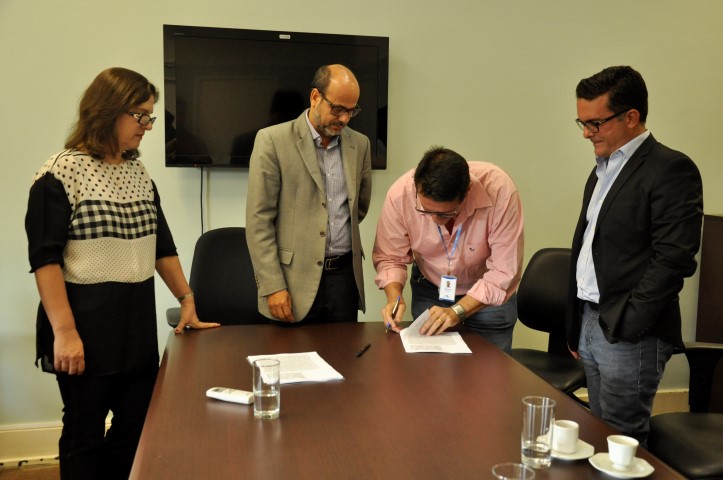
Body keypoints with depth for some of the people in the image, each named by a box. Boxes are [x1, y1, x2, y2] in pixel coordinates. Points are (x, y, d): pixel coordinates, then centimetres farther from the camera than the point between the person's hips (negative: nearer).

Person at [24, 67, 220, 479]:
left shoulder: (139, 173, 10)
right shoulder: (61, 173, -10)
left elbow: (162, 244, 16)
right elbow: (45, 259, -13)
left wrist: (187, 299, 14)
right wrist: (64, 331, -18)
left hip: (138, 322, 6)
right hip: (87, 324, -6)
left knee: (137, 426, 9)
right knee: (85, 434, 7)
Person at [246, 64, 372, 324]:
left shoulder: (359, 144, 7)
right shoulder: (273, 140, -6)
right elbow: (259, 220, -9)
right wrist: (272, 286, -13)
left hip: (344, 276, 4)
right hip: (294, 278, -4)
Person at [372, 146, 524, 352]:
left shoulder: (499, 191, -34)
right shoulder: (400, 194, -28)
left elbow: (504, 272, -28)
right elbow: (390, 257, -13)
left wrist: (457, 311, -34)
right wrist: (394, 296, -30)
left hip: (490, 296, -1)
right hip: (429, 289, 2)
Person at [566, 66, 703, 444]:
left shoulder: (671, 169, -11)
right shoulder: (603, 168, 15)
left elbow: (674, 258, -18)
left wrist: (625, 325, -18)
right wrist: (576, 326, 15)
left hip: (629, 332, -8)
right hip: (589, 323, 8)